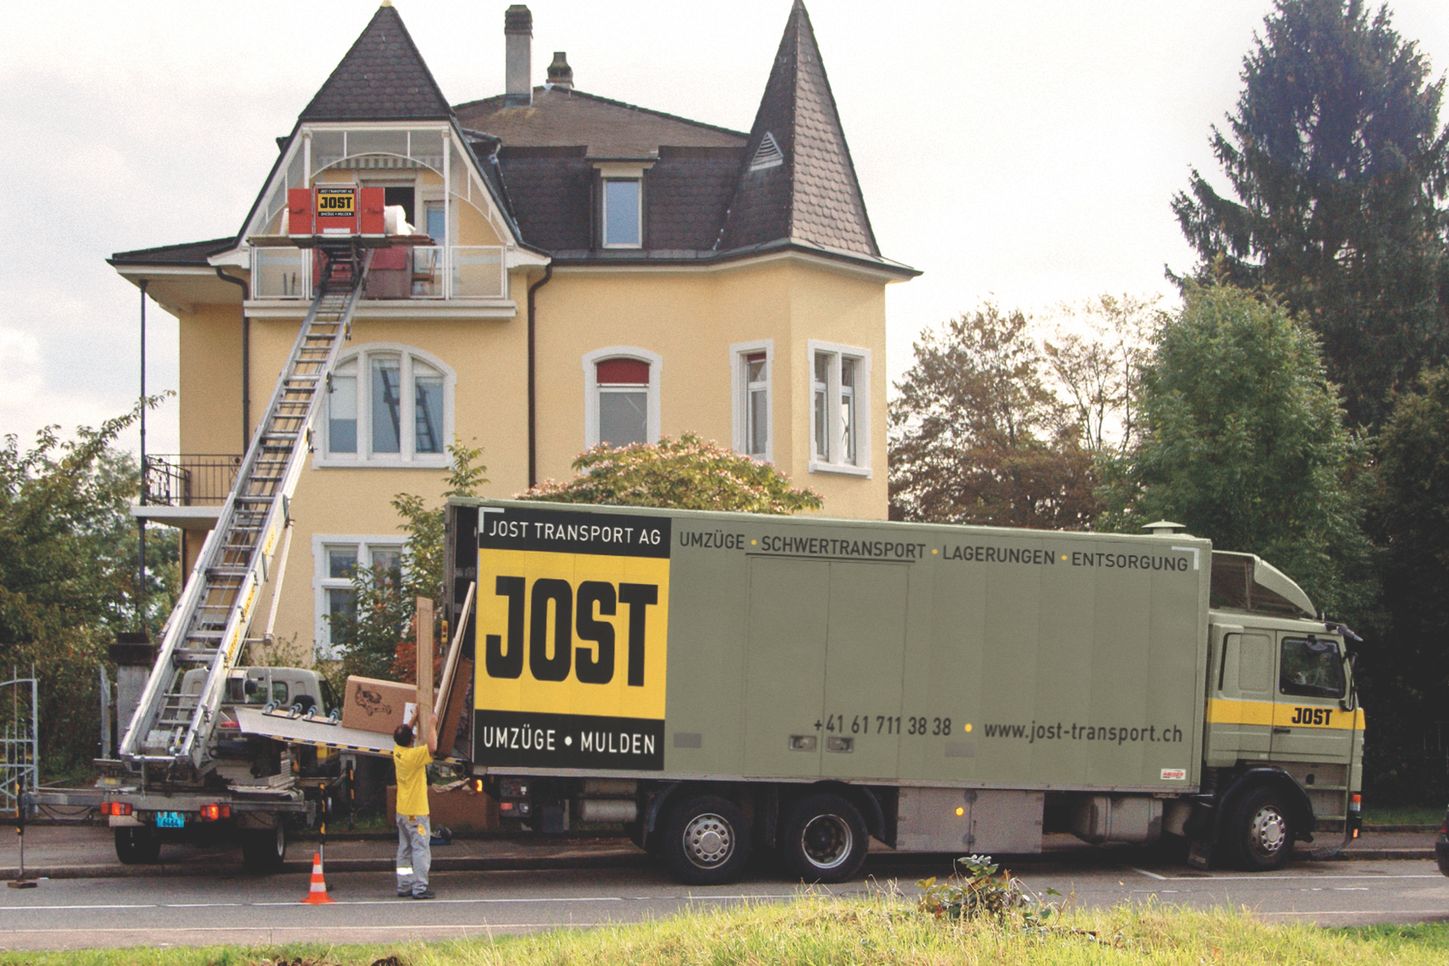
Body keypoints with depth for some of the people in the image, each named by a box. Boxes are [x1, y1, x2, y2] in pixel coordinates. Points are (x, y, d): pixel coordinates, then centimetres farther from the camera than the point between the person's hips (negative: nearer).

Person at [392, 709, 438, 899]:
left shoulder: (397, 751, 4)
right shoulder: (414, 755, -19)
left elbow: (403, 735, 23)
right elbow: (432, 747, -35)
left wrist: (416, 717, 22)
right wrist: (431, 725, -23)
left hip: (402, 811, 8)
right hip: (416, 812, -8)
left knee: (405, 850, 13)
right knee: (421, 849, -5)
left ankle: (404, 886, 14)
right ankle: (420, 888, -7)